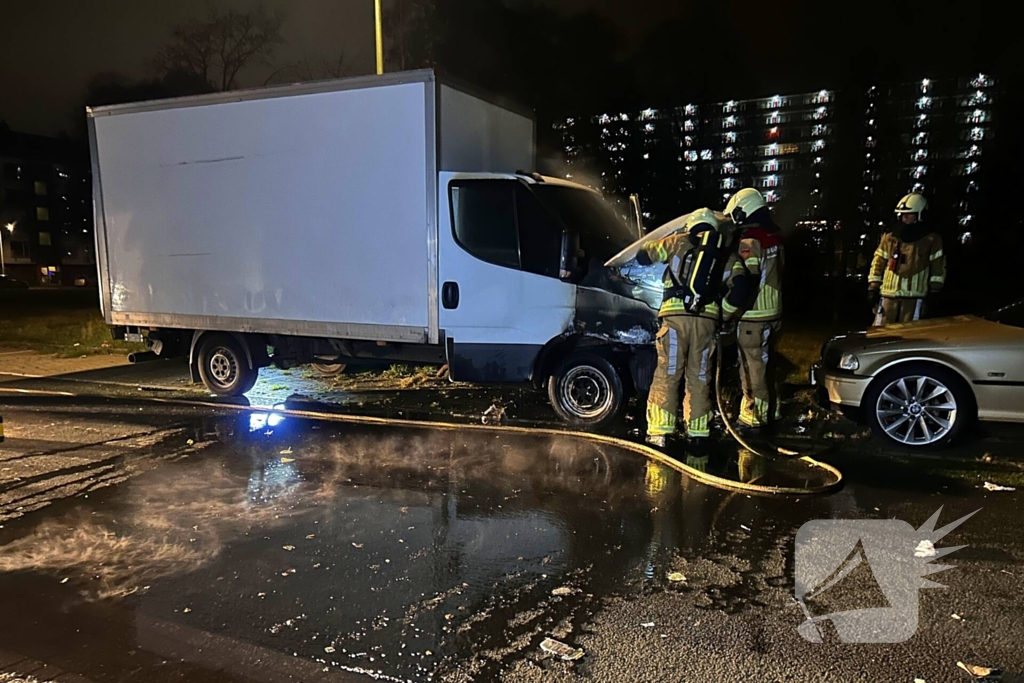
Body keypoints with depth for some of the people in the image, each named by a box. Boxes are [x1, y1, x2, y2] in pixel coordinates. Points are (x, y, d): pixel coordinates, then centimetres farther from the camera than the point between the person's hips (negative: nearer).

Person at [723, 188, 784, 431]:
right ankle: (770, 409, 32)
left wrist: (725, 310, -20)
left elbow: (744, 283, -25)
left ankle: (754, 416, 10)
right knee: (764, 364, 20)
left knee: (753, 367, 1)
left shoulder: (750, 240, -20)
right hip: (773, 312, 9)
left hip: (753, 316, -9)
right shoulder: (774, 236, 8)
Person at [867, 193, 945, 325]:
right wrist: (873, 288, 4)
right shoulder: (889, 238, 11)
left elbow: (938, 268, 5)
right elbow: (878, 263, 12)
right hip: (888, 296, 2)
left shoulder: (932, 240, 6)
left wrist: (934, 292, -1)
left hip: (914, 298, -2)